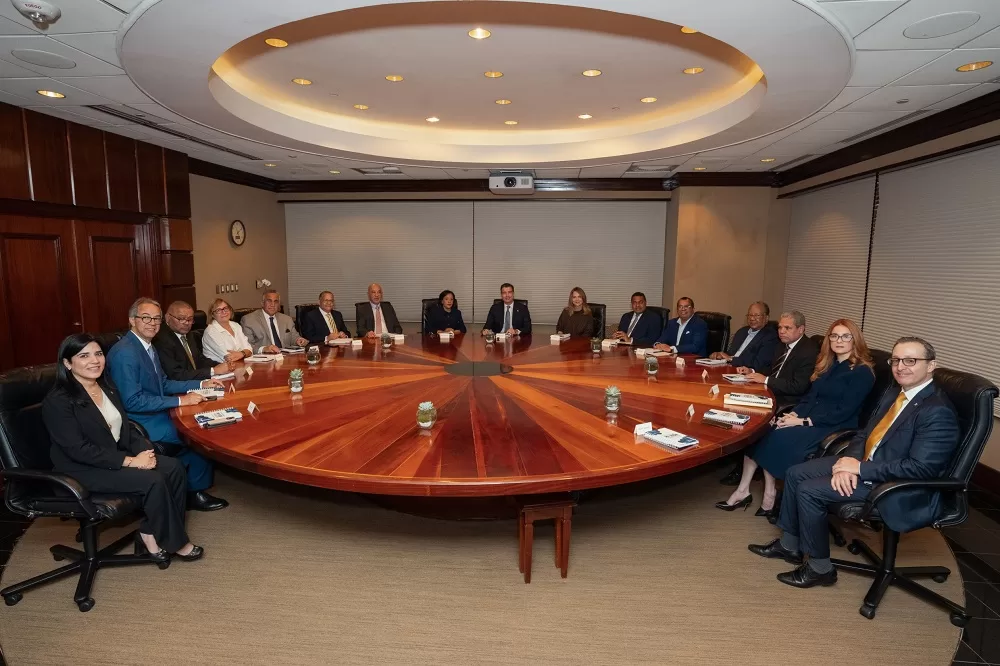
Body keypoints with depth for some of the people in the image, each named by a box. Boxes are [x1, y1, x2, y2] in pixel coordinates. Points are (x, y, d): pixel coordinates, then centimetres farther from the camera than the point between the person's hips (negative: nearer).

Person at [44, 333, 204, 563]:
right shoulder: (58, 401, -16)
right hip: (83, 469, -7)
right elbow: (79, 449, -22)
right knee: (153, 480, -26)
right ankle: (174, 541, -7)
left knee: (174, 468, -15)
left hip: (117, 456, 7)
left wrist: (145, 450, -8)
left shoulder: (107, 385, 7)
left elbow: (124, 426, 11)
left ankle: (153, 533, -3)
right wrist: (130, 461, -24)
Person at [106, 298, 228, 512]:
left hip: (156, 415, 9)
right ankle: (194, 492, 9)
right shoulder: (124, 352, -22)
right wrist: (181, 400, -25)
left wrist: (201, 384, 5)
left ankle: (193, 488, 14)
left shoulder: (148, 347, 7)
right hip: (141, 425, -9)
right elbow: (132, 402, -26)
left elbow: (163, 384, 15)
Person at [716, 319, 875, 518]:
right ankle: (743, 490, -17)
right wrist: (794, 413, -6)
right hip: (805, 419, 7)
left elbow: (844, 412, -17)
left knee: (779, 438, -29)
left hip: (834, 428, -7)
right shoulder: (828, 364, 15)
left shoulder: (862, 372, -9)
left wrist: (804, 422, -19)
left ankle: (770, 497, -12)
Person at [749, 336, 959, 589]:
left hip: (899, 487, -9)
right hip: (866, 463, 9)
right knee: (796, 473, 4)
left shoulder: (938, 411, -21)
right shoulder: (893, 395, 8)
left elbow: (921, 467, -27)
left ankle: (820, 568, 2)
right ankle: (789, 544, 20)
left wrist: (860, 468, -23)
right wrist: (848, 463, -10)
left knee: (809, 491, -18)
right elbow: (864, 434, 10)